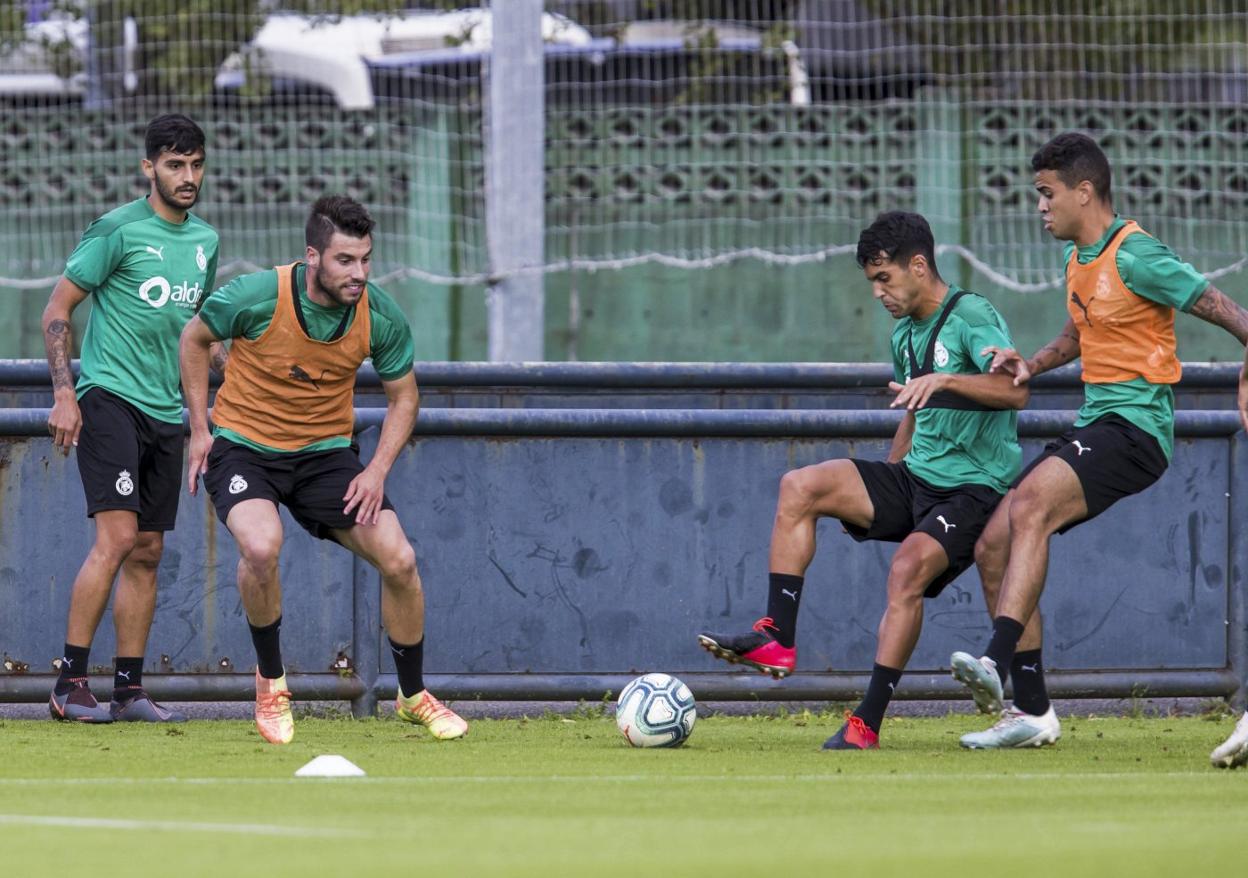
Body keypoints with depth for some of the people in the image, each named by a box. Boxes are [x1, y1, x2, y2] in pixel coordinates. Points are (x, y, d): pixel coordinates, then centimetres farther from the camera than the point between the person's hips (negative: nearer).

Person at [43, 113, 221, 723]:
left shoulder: (205, 241, 13)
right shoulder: (118, 230, -8)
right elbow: (57, 311, -5)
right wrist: (64, 393, -13)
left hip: (167, 414, 7)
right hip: (109, 398, -7)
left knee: (147, 552, 7)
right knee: (116, 537, -17)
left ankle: (128, 688, 13)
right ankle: (69, 684, -15)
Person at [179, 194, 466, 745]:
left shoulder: (381, 317, -13)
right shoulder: (254, 297, -21)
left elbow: (403, 396, 4)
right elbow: (195, 339, 0)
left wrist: (377, 470, -9)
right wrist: (200, 427, -3)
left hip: (325, 451, 3)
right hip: (243, 446, -3)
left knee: (399, 559, -9)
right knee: (261, 545, -32)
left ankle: (413, 695, 15)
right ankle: (270, 680, -6)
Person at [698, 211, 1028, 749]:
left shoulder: (971, 316, -12)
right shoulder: (904, 334, 14)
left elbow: (1014, 390, -29)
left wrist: (943, 380, -41)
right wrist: (873, 501, 24)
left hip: (975, 488, -8)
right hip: (916, 478, 8)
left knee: (908, 567, -32)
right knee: (799, 488, -7)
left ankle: (867, 723, -29)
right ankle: (777, 639, -11)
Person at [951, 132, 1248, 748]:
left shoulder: (1135, 257, -13)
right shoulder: (1078, 259, 15)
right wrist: (1031, 365, 13)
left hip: (1136, 426, -10)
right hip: (1093, 421, 10)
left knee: (1029, 505, -31)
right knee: (993, 546, 2)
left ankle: (998, 660, -41)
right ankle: (1031, 711, 5)